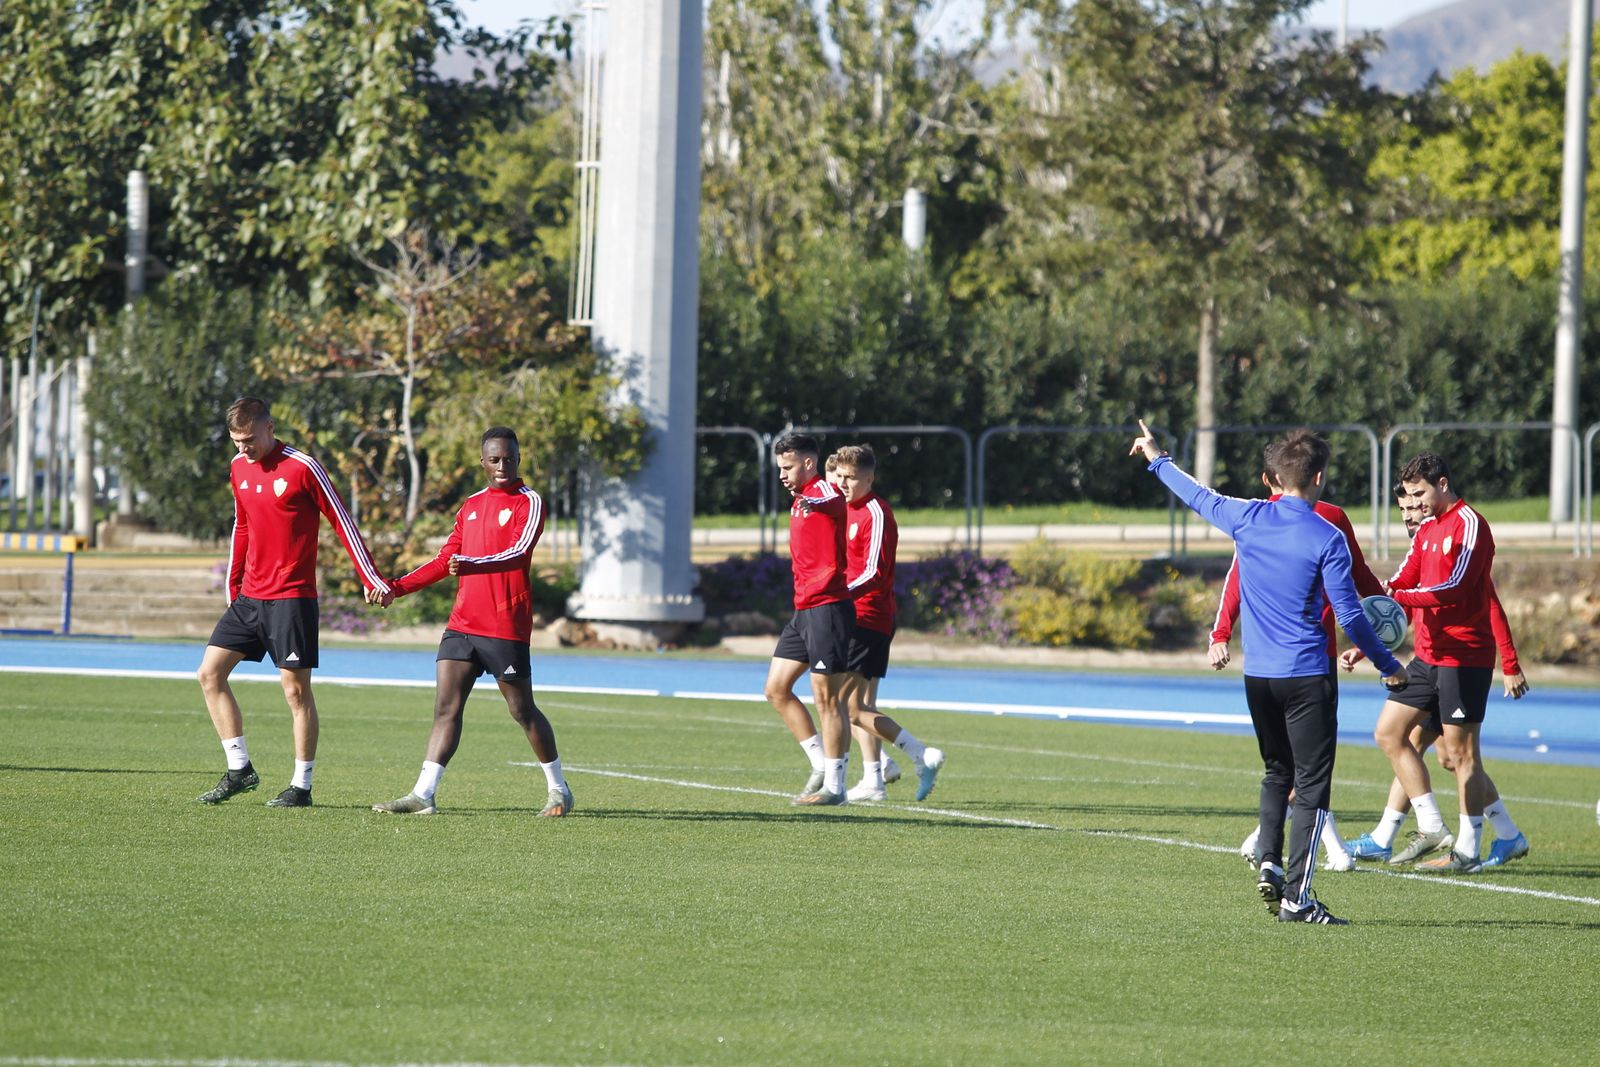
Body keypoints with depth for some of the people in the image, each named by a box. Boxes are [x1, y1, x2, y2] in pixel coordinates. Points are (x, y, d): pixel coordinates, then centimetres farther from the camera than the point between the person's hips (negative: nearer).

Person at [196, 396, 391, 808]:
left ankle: (301, 786, 1)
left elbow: (342, 522, -8)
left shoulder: (303, 468, -11)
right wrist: (232, 585, 21)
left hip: (291, 596, -7)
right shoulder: (239, 468, 9)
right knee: (210, 673, 1)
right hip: (250, 596, 7)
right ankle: (239, 770, 8)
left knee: (296, 688, -5)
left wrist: (371, 579, -11)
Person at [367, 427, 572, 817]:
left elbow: (517, 552, -20)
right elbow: (445, 561, 21)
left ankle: (558, 789, 20)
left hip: (506, 628, -6)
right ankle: (423, 795, -10)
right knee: (446, 707, -4)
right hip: (462, 624, 6)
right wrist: (396, 588, 12)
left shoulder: (528, 503, -3)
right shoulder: (471, 505, 17)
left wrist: (470, 564, -36)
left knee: (522, 711, 3)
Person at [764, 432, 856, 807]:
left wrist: (814, 503, -61)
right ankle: (821, 765, 18)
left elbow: (833, 502, -40)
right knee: (776, 689, 11)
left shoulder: (824, 489, -12)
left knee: (827, 698, -7)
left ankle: (834, 786, -2)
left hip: (827, 607, -10)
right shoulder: (801, 500, 18)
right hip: (803, 610, 10)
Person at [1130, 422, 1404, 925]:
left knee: (1277, 771, 23)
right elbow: (1349, 615, -9)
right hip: (1306, 676, -5)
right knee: (1311, 783, -1)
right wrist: (1387, 666, 4)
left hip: (1257, 675, 5)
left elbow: (1198, 496, 19)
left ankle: (1269, 863, 6)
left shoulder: (1248, 518, 0)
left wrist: (1155, 457, 38)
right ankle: (1296, 896, -7)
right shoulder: (1326, 539, -12)